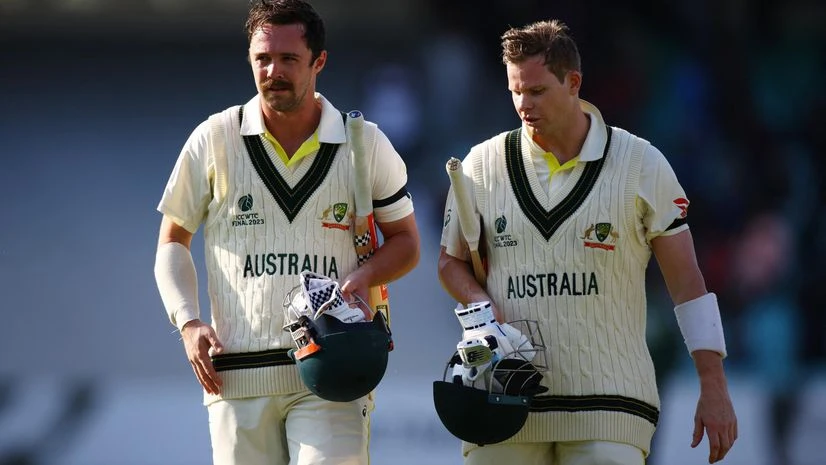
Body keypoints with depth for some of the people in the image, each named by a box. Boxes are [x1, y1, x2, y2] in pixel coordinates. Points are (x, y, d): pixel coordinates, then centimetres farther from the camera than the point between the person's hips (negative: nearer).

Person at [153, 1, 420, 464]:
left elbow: (405, 241, 15)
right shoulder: (214, 140, 5)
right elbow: (173, 241, 13)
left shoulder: (366, 145, 5)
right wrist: (188, 323, -2)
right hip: (237, 375, 1)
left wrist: (362, 277, -7)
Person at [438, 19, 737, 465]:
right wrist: (480, 303, -5)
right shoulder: (484, 165, 8)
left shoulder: (640, 164, 3)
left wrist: (713, 389, 0)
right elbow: (451, 262, 19)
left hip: (609, 406, -2)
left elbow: (686, 279, 5)